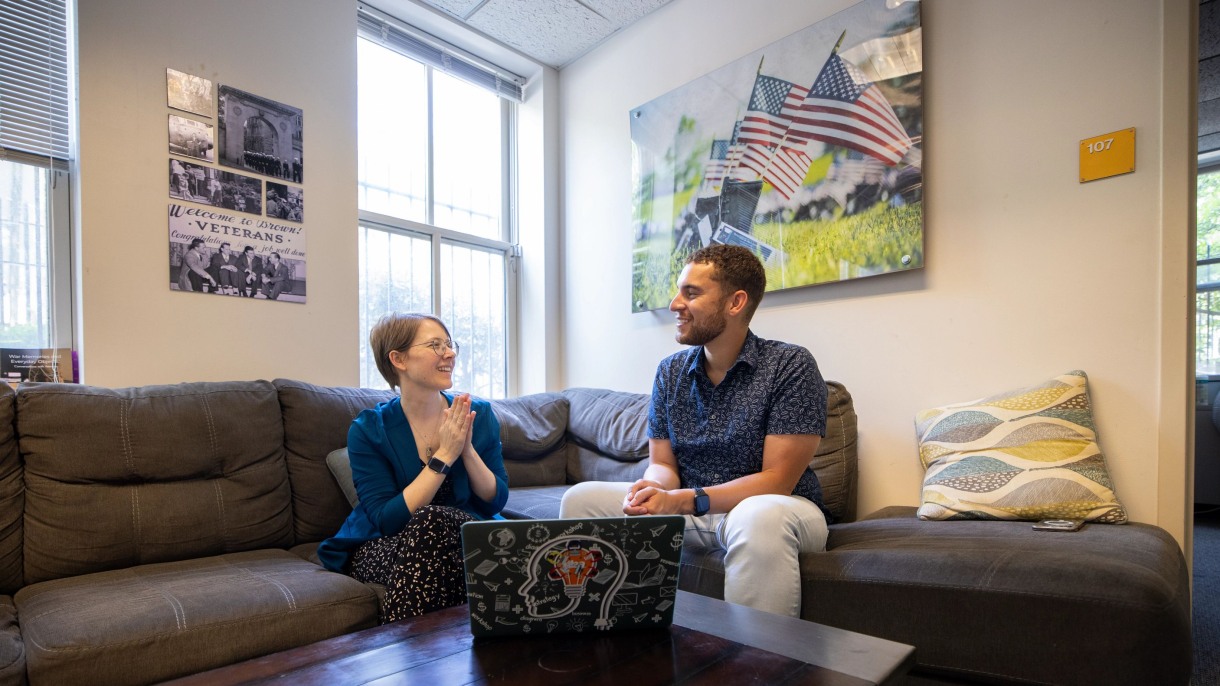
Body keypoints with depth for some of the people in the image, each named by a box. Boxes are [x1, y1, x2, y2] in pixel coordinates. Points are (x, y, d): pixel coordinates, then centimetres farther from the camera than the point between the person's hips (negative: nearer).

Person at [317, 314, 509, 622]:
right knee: (429, 520, -34)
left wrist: (467, 449, -20)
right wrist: (444, 456, -23)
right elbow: (388, 519, -17)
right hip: (380, 549, -2)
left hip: (462, 542, 2)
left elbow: (496, 502, -3)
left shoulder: (479, 415, -2)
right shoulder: (368, 430, -10)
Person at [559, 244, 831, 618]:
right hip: (689, 507, 5)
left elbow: (777, 480, -16)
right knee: (581, 499, -9)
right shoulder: (670, 372, 4)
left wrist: (684, 500, -27)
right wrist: (654, 487, -21)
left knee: (760, 517, -39)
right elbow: (662, 464, 4)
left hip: (779, 507, -4)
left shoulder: (791, 366, -12)